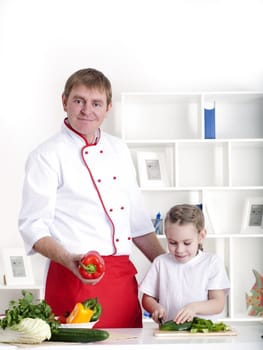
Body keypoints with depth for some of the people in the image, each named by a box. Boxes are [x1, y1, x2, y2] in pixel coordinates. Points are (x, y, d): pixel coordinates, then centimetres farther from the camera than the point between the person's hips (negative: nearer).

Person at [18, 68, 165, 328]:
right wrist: (69, 260, -25)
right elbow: (33, 226, -10)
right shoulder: (47, 156, -4)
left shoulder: (118, 150, 15)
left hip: (123, 275, 6)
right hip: (76, 278, -6)